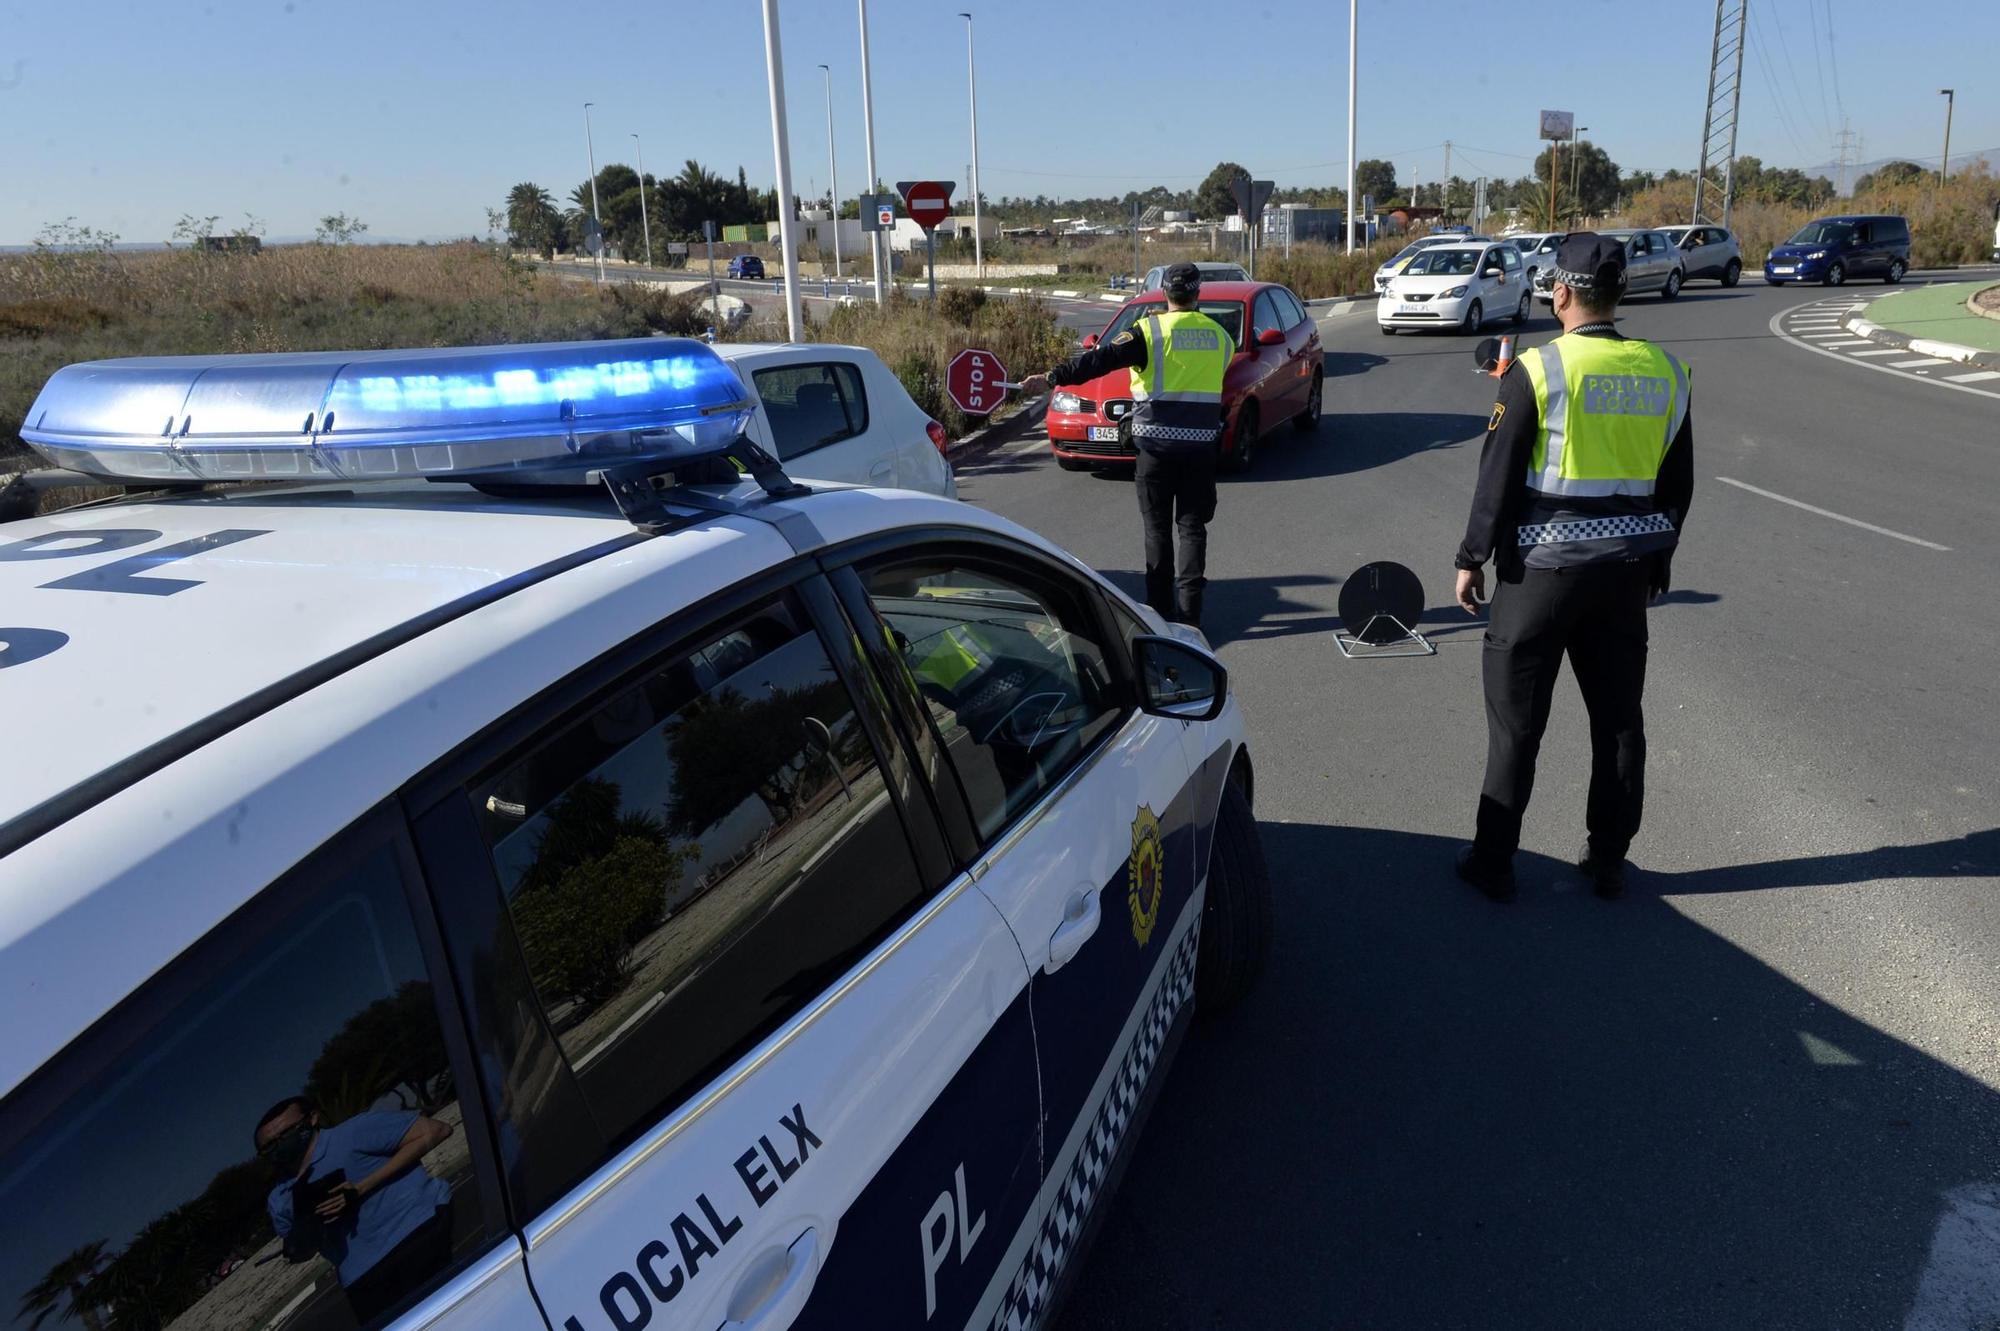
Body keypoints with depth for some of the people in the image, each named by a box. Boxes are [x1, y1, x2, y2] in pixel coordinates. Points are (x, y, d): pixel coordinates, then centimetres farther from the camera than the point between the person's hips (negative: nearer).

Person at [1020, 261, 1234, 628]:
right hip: (1202, 444, 3)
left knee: (1157, 527, 7)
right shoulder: (1221, 337, 9)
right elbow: (1219, 394, 15)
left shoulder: (1150, 330, -7)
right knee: (1192, 527, 6)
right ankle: (1190, 611, 2)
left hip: (1157, 441, -3)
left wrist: (1052, 378, -17)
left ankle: (1160, 609, 9)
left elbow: (1100, 360, -16)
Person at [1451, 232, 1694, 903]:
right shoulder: (1665, 372, 4)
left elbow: (1498, 476, -10)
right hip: (1629, 566, 5)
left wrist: (1473, 558, -1)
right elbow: (1678, 483, 11)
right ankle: (1608, 860, 24)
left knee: (1517, 718, 5)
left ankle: (1493, 861, 13)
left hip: (1543, 565, -4)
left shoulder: (1538, 370, -12)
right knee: (1618, 714, 15)